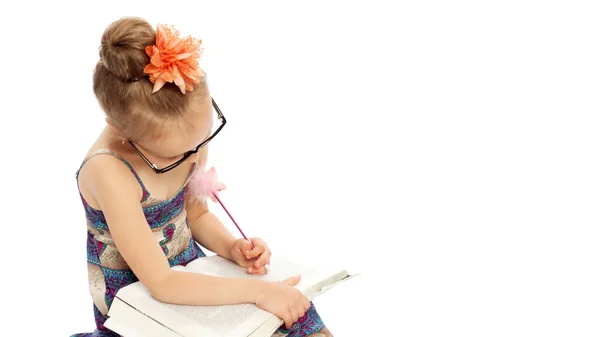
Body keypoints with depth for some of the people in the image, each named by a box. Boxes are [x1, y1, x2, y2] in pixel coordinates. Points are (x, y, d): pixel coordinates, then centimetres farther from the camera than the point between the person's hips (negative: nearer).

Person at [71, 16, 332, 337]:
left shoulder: (186, 134, -11)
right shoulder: (108, 171, -29)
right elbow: (161, 284, -27)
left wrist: (233, 247, -11)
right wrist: (258, 290, -28)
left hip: (190, 280, 6)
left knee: (295, 305, -4)